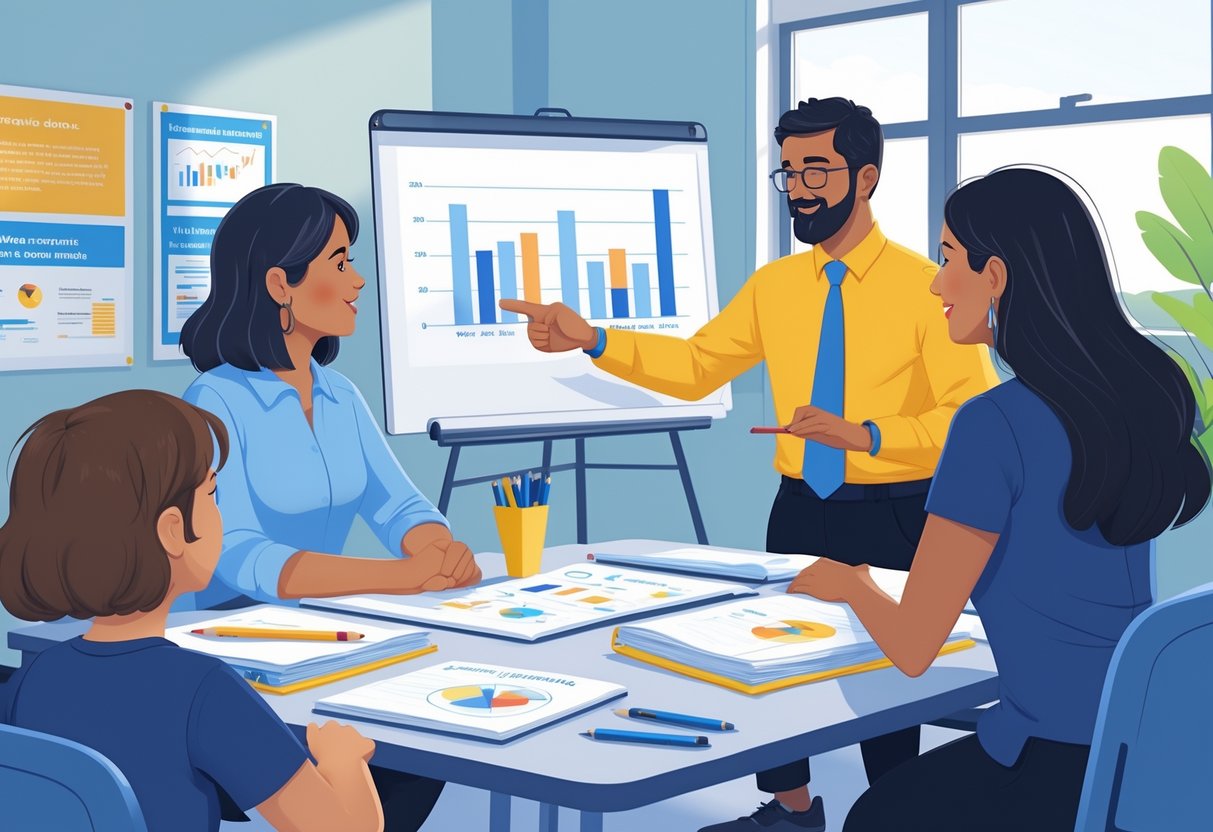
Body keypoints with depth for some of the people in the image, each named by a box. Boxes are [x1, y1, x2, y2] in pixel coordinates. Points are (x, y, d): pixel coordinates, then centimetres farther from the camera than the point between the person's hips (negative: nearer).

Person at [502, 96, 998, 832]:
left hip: (892, 520, -5)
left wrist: (866, 435, -30)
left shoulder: (923, 286, -13)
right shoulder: (774, 285, 5)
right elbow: (696, 365, 5)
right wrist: (591, 341, -7)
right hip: (800, 511, 6)